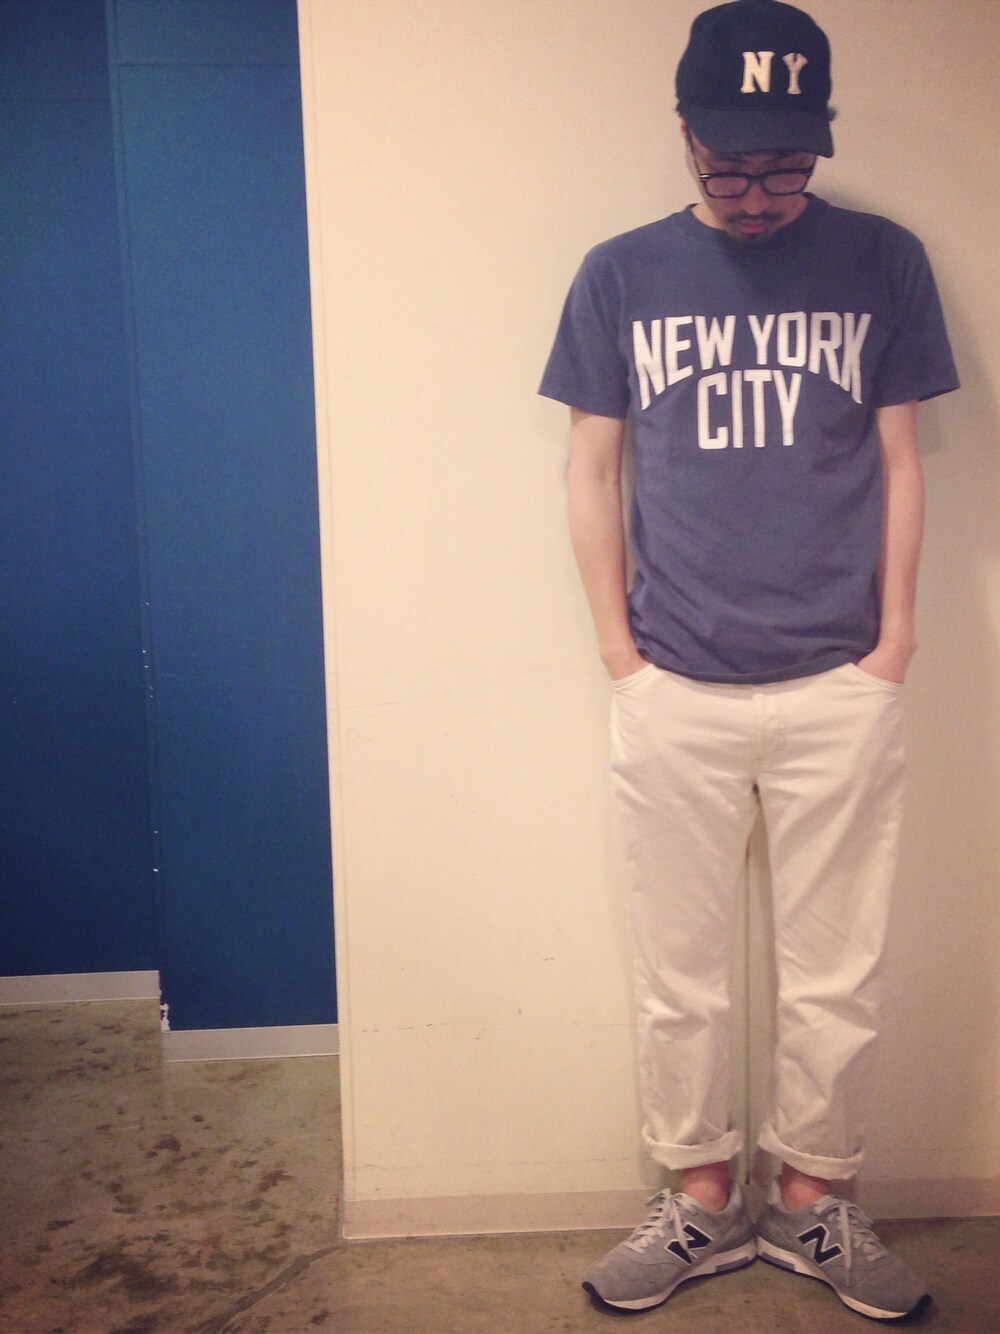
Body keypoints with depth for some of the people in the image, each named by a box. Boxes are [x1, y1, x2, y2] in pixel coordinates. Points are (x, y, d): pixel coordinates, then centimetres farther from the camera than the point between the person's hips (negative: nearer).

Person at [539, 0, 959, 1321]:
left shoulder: (881, 261, 2)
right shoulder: (621, 276, 2)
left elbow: (899, 461, 5)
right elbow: (594, 470, 6)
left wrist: (893, 640, 1)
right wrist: (618, 646, 1)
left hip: (842, 689, 0)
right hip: (673, 694, 0)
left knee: (836, 977, 10)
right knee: (679, 978, 11)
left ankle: (813, 1201, 32)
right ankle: (701, 1201, 31)